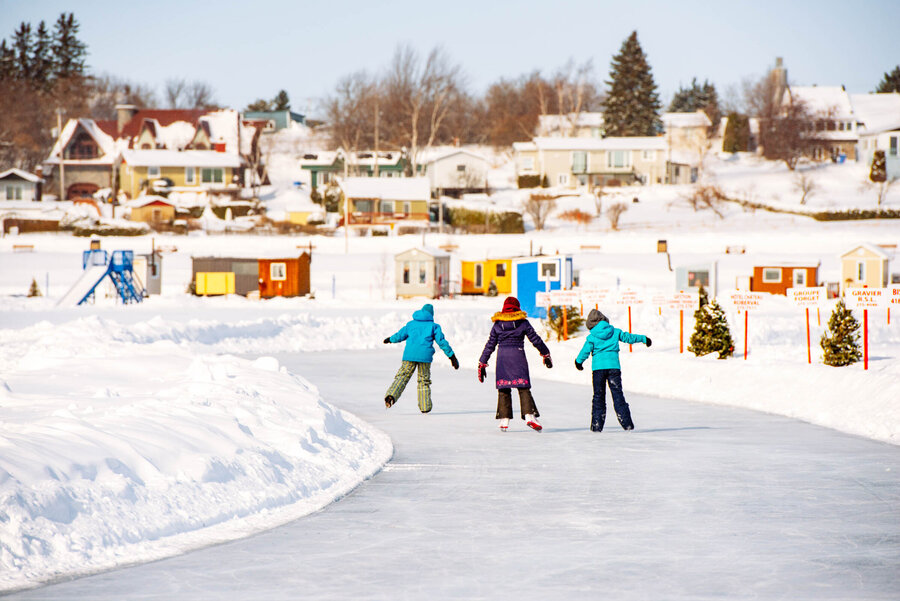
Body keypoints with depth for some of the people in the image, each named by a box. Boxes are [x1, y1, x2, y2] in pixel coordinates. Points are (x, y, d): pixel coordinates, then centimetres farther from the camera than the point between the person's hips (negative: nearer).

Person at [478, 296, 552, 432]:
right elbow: (536, 339, 7)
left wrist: (482, 363, 15)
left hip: (502, 357, 2)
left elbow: (490, 345, 9)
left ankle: (504, 419, 3)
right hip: (518, 356, -2)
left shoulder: (497, 324, 7)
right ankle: (529, 415, -17)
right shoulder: (523, 323, 2)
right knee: (523, 388, -3)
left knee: (503, 389, 8)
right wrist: (546, 354, 20)